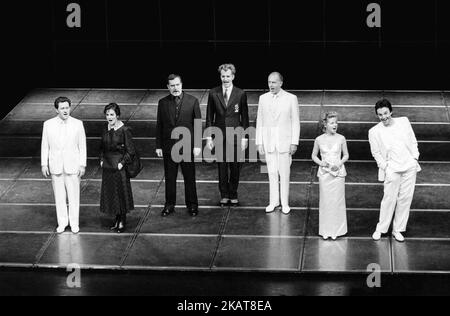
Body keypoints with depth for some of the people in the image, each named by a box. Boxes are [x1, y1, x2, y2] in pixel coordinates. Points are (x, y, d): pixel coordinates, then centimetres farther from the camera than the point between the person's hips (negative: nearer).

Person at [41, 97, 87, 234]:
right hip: (55, 167, 1)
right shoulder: (48, 124, -2)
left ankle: (74, 223, 16)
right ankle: (62, 222, 20)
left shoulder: (77, 124, -5)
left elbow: (82, 146, -1)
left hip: (72, 166, -1)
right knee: (59, 196, 9)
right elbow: (45, 146, 5)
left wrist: (83, 165, -5)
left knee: (74, 195, 4)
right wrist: (44, 164, 1)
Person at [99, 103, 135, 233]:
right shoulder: (106, 130, 5)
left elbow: (130, 151, -11)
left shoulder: (124, 130, -13)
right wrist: (102, 160, 7)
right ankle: (117, 220, 24)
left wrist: (122, 163, -15)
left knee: (121, 193, 4)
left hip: (119, 167, -6)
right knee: (109, 193, 11)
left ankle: (122, 222, 16)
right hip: (107, 167, 6)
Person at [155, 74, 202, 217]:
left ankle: (192, 205, 19)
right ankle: (170, 205, 22)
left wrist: (197, 145, -8)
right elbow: (159, 125, 6)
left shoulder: (193, 101, -4)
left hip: (187, 146, -2)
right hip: (169, 146, 2)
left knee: (189, 177, 6)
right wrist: (158, 146, 3)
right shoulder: (163, 103, 1)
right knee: (169, 178, 9)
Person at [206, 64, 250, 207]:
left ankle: (233, 195, 17)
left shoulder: (241, 94, -2)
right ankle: (224, 195, 18)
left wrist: (244, 137, -2)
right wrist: (209, 136, 0)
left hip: (235, 136, -1)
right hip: (220, 137, 1)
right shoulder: (213, 93, 1)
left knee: (235, 167, 4)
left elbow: (245, 117, 2)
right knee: (222, 168, 7)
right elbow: (209, 116, 5)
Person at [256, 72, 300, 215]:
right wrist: (259, 142, 3)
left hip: (284, 141, -2)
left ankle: (285, 203, 10)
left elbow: (295, 122, -2)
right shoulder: (263, 98, 4)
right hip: (268, 142, 2)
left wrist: (294, 143, -7)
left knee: (284, 173, 2)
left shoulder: (291, 99, -4)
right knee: (272, 173, 7)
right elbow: (260, 122, 7)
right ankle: (274, 202, 16)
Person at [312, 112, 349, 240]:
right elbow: (314, 155, 9)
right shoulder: (319, 140, -2)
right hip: (324, 173, 0)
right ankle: (325, 230, 13)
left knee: (337, 200, 1)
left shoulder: (341, 139, -3)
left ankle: (336, 230, 11)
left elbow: (346, 155, 6)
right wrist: (320, 163, -9)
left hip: (338, 173, 0)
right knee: (325, 201, 4)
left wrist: (339, 164, -11)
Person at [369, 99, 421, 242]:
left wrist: (415, 157, 4)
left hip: (409, 166, 3)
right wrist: (384, 167, -5)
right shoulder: (374, 131, -3)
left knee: (405, 199, 4)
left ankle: (398, 230, 14)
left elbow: (413, 141, 12)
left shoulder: (404, 121, 4)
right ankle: (381, 229, 10)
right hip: (392, 169, -3)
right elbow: (376, 153, 3)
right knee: (389, 199, -5)